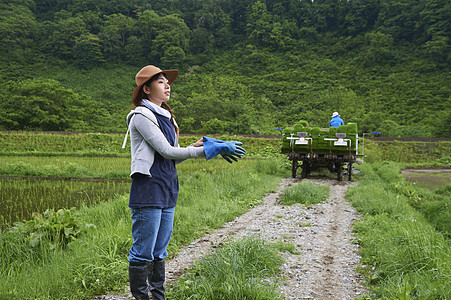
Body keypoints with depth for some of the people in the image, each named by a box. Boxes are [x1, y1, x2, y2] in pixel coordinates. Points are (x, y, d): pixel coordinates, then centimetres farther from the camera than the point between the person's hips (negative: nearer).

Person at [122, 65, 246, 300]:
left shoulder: (165, 117, 18)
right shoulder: (141, 115, -8)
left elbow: (173, 156, 14)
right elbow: (166, 151, -15)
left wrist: (203, 145, -2)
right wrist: (210, 149, -14)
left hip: (167, 191, 9)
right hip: (148, 191, -8)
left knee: (159, 251, 14)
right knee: (143, 252, -2)